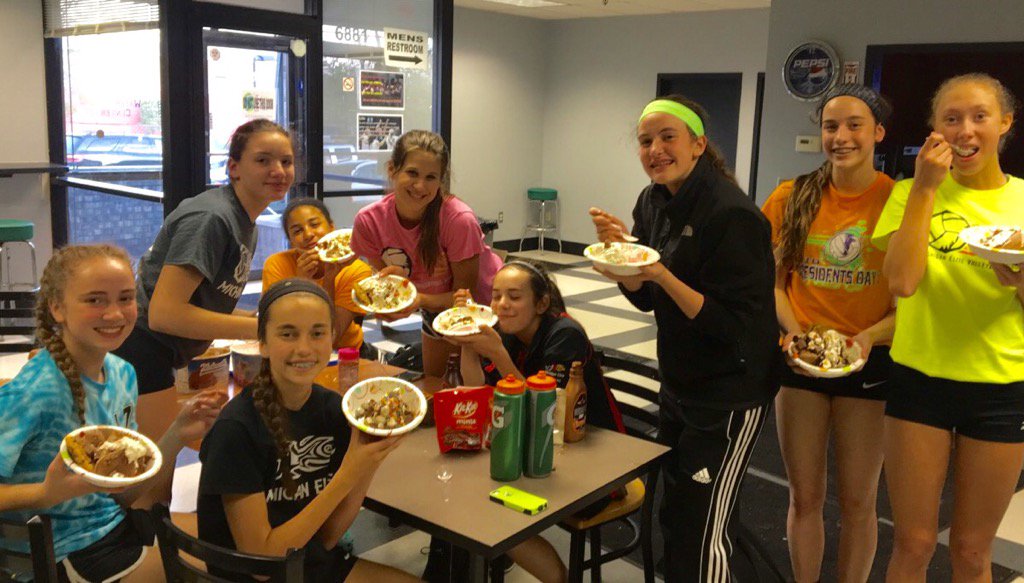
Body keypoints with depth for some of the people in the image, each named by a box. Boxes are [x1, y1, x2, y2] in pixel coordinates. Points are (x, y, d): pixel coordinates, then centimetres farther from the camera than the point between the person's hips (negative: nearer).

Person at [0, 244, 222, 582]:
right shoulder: (34, 392, -23)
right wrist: (49, 493, -37)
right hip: (67, 553, -7)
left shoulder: (122, 374, -1)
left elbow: (123, 493, 3)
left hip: (111, 523, 7)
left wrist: (177, 436, -9)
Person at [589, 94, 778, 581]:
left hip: (729, 397, -8)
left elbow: (736, 326, -23)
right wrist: (616, 248, -10)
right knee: (673, 518, 20)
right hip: (678, 385, 8)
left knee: (702, 535, 1)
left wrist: (663, 275, -31)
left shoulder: (732, 215, -22)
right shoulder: (653, 202, 2)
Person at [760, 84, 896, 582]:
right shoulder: (792, 198, -1)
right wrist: (794, 330, -13)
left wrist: (869, 336, -20)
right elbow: (772, 281, 4)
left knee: (857, 500, 12)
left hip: (870, 361, -1)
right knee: (804, 497, 13)